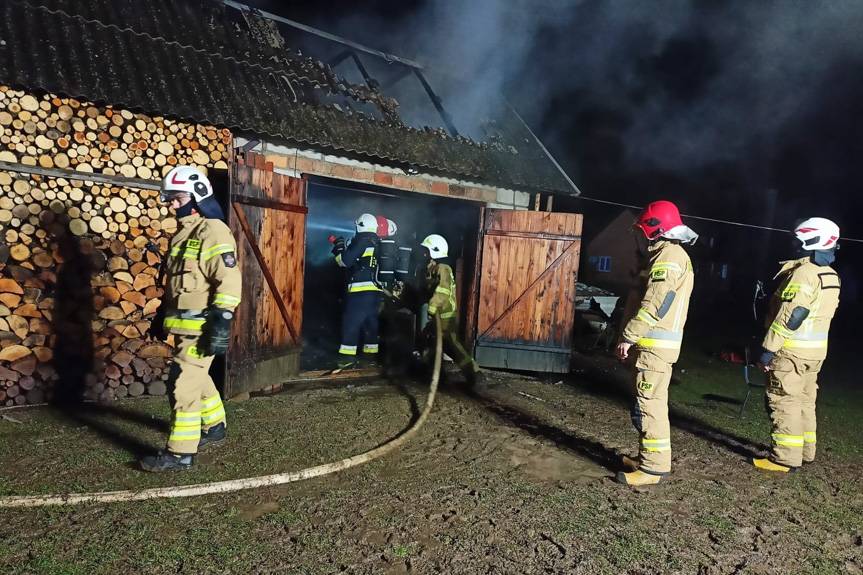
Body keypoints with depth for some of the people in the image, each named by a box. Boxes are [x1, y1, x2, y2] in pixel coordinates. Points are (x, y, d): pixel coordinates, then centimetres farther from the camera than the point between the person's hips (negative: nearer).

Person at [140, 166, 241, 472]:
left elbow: (229, 281, -22)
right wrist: (161, 316, 23)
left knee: (183, 386, -7)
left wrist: (221, 323, -26)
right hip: (183, 325, 10)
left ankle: (181, 452, 2)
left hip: (200, 326, -10)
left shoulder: (213, 232, -14)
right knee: (198, 379, 21)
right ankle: (214, 426, 38)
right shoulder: (183, 234, 17)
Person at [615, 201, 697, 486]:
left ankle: (653, 468, -2)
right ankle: (651, 459, 28)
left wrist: (628, 336, -18)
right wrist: (635, 336, 19)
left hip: (655, 344, -11)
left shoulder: (668, 256, -14)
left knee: (650, 405, -7)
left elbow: (654, 304, -22)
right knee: (651, 404, 17)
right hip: (660, 344, 11)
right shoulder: (673, 255, 20)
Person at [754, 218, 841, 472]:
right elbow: (819, 315, 15)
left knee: (784, 401, -3)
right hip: (816, 351, 9)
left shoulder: (804, 272, -18)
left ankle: (785, 458, 1)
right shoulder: (832, 277, 12)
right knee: (805, 400, 17)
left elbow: (790, 316, -23)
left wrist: (768, 348, -20)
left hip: (792, 351, -9)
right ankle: (806, 452, 28)